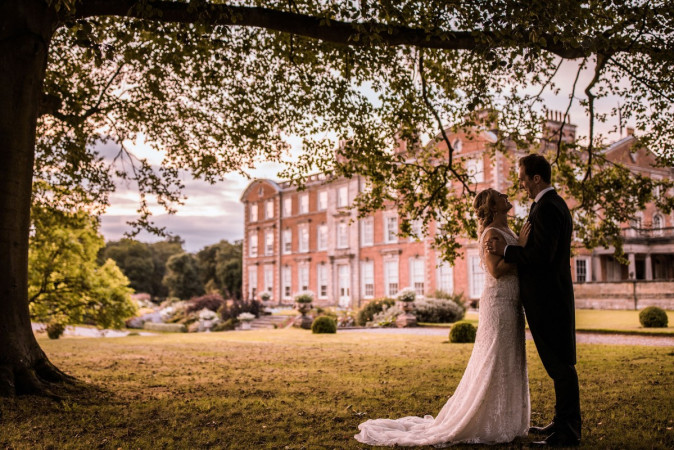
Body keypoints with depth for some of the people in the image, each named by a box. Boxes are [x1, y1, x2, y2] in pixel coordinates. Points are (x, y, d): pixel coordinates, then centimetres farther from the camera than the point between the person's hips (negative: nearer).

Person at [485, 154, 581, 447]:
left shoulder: (546, 209, -18)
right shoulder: (555, 204, 16)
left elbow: (542, 255, -25)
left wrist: (506, 250, -16)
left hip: (548, 301, -11)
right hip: (554, 297, 11)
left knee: (560, 364, -4)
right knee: (559, 363, 17)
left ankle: (567, 434, 4)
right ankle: (564, 422, 28)